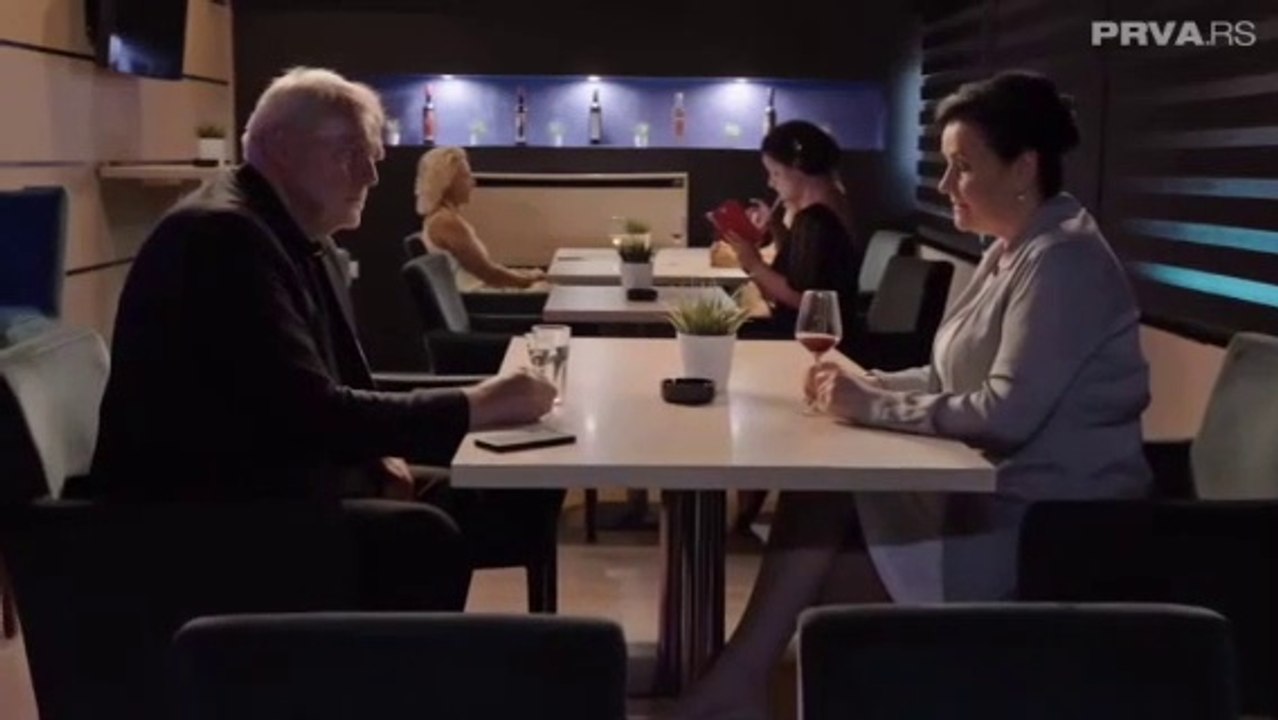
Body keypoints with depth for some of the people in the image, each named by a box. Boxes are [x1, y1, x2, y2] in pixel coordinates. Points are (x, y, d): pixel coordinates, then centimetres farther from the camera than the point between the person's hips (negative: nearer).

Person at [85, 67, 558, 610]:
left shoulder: (301, 240, 12)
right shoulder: (222, 234, -20)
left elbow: (334, 389, 17)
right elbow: (310, 414, -26)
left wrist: (375, 454, -3)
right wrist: (474, 407, -22)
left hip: (267, 486, 10)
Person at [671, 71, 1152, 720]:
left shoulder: (1061, 260, -18)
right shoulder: (1010, 252, 12)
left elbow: (1008, 412, -26)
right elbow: (953, 380, 15)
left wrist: (873, 407, -18)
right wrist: (867, 384, -2)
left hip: (1049, 519, -8)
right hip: (993, 489, 8)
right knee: (815, 490, -9)